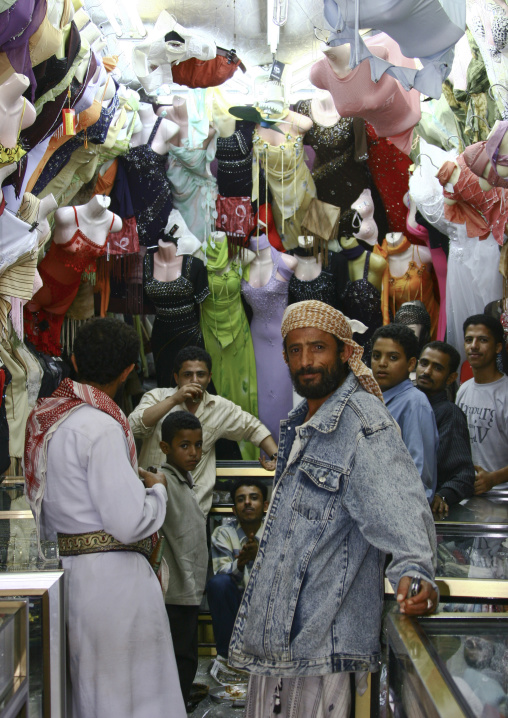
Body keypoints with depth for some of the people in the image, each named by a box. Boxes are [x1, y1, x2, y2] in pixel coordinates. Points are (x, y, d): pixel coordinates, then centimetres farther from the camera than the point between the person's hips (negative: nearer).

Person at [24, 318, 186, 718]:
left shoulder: (46, 416, 11)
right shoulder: (100, 427, -17)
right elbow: (130, 523, -21)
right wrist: (157, 489, -3)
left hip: (70, 572, 9)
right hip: (113, 576, -9)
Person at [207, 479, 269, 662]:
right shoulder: (223, 534, 0)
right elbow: (222, 571, -16)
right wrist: (240, 563, -39)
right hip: (236, 604, 0)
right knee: (217, 583, -29)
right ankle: (226, 654, -13)